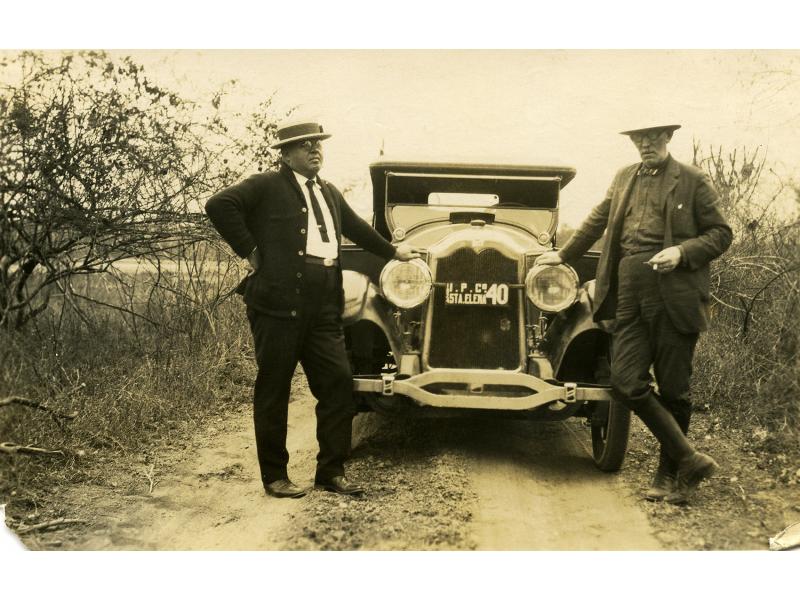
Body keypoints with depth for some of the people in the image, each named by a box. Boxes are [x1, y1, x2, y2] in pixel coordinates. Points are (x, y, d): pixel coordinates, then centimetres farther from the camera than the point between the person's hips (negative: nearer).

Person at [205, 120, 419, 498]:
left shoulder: (329, 192, 22)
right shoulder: (267, 187, -1)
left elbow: (356, 227, 37)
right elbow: (219, 205, -12)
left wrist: (392, 251, 47)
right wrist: (249, 250, -11)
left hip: (323, 310, 6)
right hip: (278, 306, -6)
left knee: (338, 385, 4)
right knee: (273, 392, 3)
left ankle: (331, 472, 16)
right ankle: (274, 477, 14)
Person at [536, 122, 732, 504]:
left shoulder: (693, 181, 3)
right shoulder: (624, 178, 19)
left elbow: (721, 234, 1)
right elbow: (597, 221, 30)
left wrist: (681, 251, -14)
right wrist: (564, 254, 36)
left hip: (673, 292, -4)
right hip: (628, 291, 5)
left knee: (673, 389, 3)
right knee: (626, 384, -6)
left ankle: (669, 475, 19)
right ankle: (689, 460, 6)